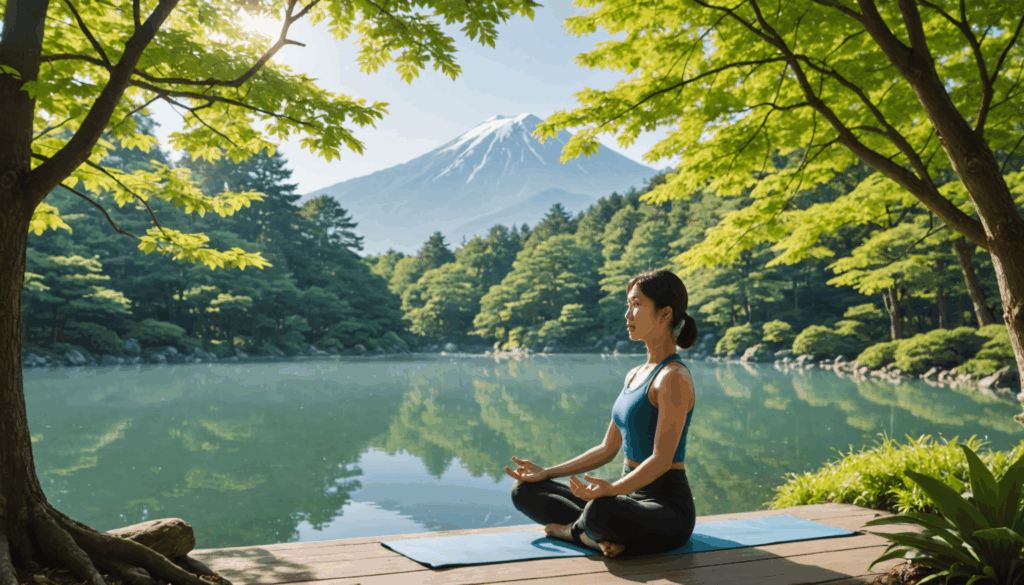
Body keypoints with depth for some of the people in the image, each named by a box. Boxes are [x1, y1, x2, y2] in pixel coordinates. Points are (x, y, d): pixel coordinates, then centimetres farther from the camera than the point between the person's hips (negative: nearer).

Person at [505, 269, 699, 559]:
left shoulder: (674, 378, -14)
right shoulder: (634, 375, 14)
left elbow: (662, 460, -23)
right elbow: (608, 448, 16)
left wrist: (611, 490, -38)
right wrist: (547, 472, 10)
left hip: (668, 509, -9)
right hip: (631, 498, 9)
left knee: (600, 511, -41)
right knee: (525, 491, 5)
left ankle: (574, 529, -7)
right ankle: (594, 536, -14)